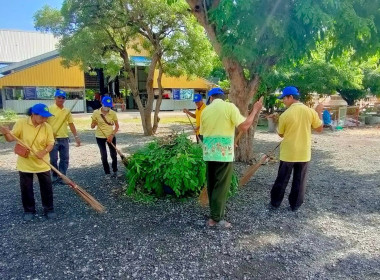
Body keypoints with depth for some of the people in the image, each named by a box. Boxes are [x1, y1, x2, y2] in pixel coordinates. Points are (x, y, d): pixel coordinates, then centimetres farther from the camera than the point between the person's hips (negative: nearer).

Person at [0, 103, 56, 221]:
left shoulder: (47, 127, -8)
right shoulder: (21, 123, -11)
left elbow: (50, 144, -5)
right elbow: (11, 138, -6)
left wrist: (44, 151, -25)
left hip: (42, 164, 1)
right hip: (25, 164, 0)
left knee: (47, 187, 8)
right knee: (26, 189, 11)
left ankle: (49, 209, 25)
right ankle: (29, 210, 30)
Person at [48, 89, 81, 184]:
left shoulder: (67, 111, 9)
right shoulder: (50, 109, -4)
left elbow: (71, 124, 11)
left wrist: (76, 136, 5)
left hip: (64, 138, 4)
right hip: (53, 139, -4)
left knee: (65, 159, 7)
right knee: (53, 159, 5)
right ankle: (55, 176, 21)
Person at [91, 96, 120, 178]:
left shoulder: (113, 113, -7)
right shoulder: (96, 113, -9)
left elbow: (117, 126, 0)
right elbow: (92, 126, -2)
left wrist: (112, 135, -13)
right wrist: (94, 124, -25)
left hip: (111, 136, 1)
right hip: (100, 137, -1)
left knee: (113, 154, 7)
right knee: (104, 155, 1)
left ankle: (115, 171, 26)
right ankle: (107, 173, 14)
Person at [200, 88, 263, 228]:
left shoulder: (205, 111, 8)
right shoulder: (229, 107, -7)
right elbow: (244, 126, -15)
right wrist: (255, 110, -2)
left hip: (209, 153, 5)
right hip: (224, 153, -5)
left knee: (212, 185, 16)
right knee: (221, 186, 4)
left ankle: (214, 214, 28)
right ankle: (216, 218, 10)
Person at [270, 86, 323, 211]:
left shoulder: (285, 115, -13)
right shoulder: (310, 111, -6)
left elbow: (281, 134, 0)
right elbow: (319, 128, 5)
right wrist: (319, 112, 15)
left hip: (288, 153, -2)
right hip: (304, 153, 2)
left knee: (282, 179, 11)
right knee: (299, 181, 13)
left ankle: (275, 202, 22)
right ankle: (295, 205, 21)